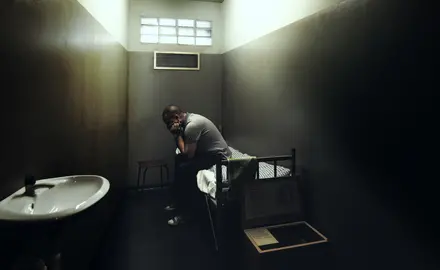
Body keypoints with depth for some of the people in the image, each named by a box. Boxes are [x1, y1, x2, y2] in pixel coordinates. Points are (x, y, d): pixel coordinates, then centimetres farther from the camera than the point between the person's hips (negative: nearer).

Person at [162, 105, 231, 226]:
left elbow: (188, 154, -22)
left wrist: (177, 134, -15)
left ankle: (185, 211, -8)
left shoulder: (192, 125, -24)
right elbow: (186, 150, 11)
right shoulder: (190, 119, 6)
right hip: (208, 150, 11)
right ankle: (178, 201, 23)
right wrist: (177, 134, -5)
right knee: (178, 159, 14)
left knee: (185, 168, -23)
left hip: (218, 155, -11)